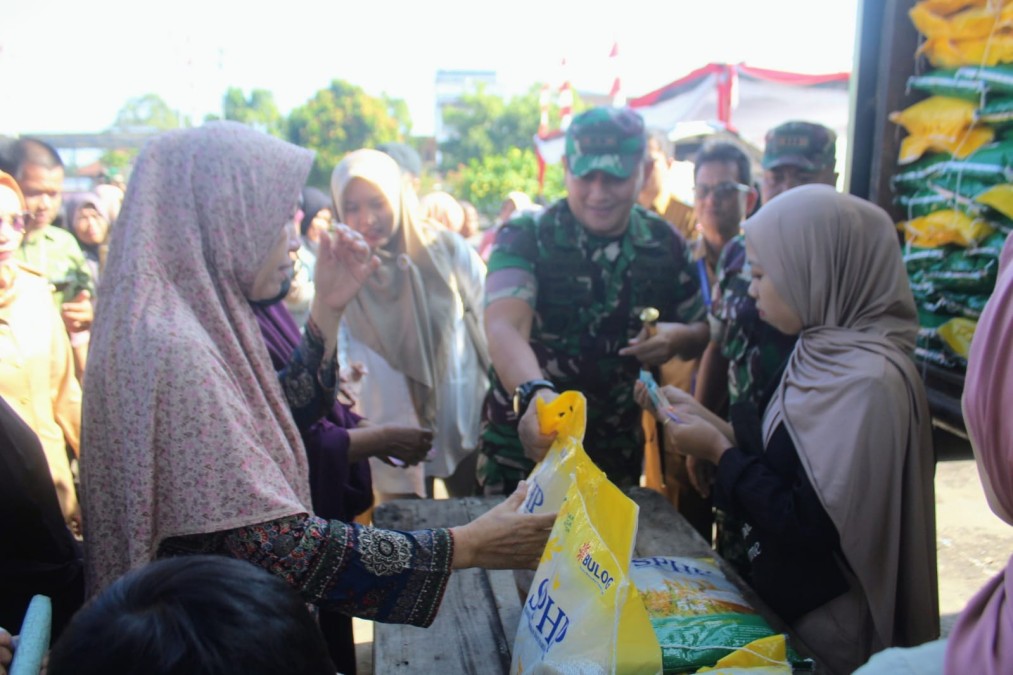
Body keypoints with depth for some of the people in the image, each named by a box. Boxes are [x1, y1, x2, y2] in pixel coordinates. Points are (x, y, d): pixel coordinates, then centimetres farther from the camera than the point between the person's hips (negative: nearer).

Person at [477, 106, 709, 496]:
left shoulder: (666, 245, -3)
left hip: (619, 453, 3)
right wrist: (534, 394, -50)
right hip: (523, 446, -3)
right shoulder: (525, 237, -15)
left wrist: (678, 337, -16)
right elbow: (504, 328, -30)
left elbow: (700, 333, 8)